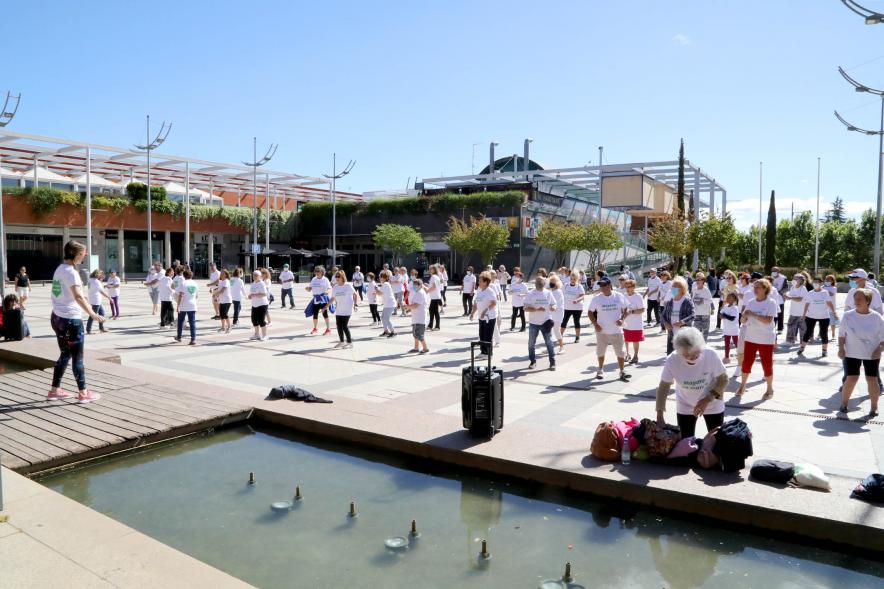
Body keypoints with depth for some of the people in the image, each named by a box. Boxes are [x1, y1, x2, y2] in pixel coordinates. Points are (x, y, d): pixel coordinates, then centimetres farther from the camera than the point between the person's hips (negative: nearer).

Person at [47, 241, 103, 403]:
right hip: (71, 319, -9)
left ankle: (55, 391, 22)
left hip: (57, 317, 9)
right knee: (77, 357, -1)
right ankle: (83, 393, 5)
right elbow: (78, 296, -31)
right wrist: (92, 314, -39)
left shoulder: (60, 269, 11)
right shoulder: (71, 272, -17)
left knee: (65, 355, 17)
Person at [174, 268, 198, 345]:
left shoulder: (182, 283, -7)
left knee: (180, 321, 16)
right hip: (192, 306, 3)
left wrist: (178, 306, -14)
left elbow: (180, 295, -15)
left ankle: (179, 337, 29)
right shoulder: (195, 284, 7)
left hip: (183, 306, -3)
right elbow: (197, 296, 13)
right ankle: (193, 339, -7)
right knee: (192, 322, 1)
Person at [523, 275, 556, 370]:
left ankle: (552, 362, 7)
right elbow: (526, 308, -9)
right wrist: (537, 309, -24)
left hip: (546, 322, 0)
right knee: (531, 343, 8)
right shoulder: (531, 294, -4)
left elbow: (553, 304, 10)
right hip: (533, 323, 0)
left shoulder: (548, 293, 3)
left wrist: (553, 307, -14)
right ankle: (533, 361, 22)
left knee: (549, 342, 0)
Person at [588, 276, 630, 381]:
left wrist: (622, 319, -11)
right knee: (600, 352, 14)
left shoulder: (619, 297, -4)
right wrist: (595, 324, -10)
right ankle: (600, 370, 32)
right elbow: (590, 312, 1)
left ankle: (622, 372, 14)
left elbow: (626, 309, 7)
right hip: (602, 331, 1)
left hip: (617, 330, 0)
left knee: (620, 352, 3)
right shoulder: (596, 298, -5)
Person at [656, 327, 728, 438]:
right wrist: (659, 415, -21)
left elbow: (723, 380, -15)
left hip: (712, 405, 0)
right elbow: (663, 387, -15)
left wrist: (708, 399, -28)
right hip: (685, 407, 1)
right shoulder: (671, 360, -26)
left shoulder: (710, 354, -29)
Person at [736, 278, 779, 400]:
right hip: (750, 338, 4)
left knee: (767, 364, 5)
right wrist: (744, 315, -18)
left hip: (766, 339, -4)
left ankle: (770, 389, 20)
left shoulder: (771, 303, -11)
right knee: (746, 362, 7)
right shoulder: (750, 302, 3)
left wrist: (752, 314, -26)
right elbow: (743, 321, 4)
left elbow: (768, 320, -23)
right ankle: (742, 386, 21)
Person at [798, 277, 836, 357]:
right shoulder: (810, 293, 3)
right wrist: (804, 314, 3)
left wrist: (834, 312, -5)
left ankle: (824, 350, 13)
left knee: (824, 333, 4)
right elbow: (807, 304, 6)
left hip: (824, 316, 0)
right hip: (811, 316, 0)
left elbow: (829, 303, 2)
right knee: (808, 332, 0)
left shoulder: (825, 293, 1)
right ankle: (801, 349, 7)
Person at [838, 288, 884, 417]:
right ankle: (844, 403, 13)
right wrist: (841, 348, -8)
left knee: (872, 380, -1)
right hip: (852, 353, 0)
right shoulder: (848, 315, -4)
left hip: (872, 355, 0)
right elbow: (842, 334, 3)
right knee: (851, 379, -5)